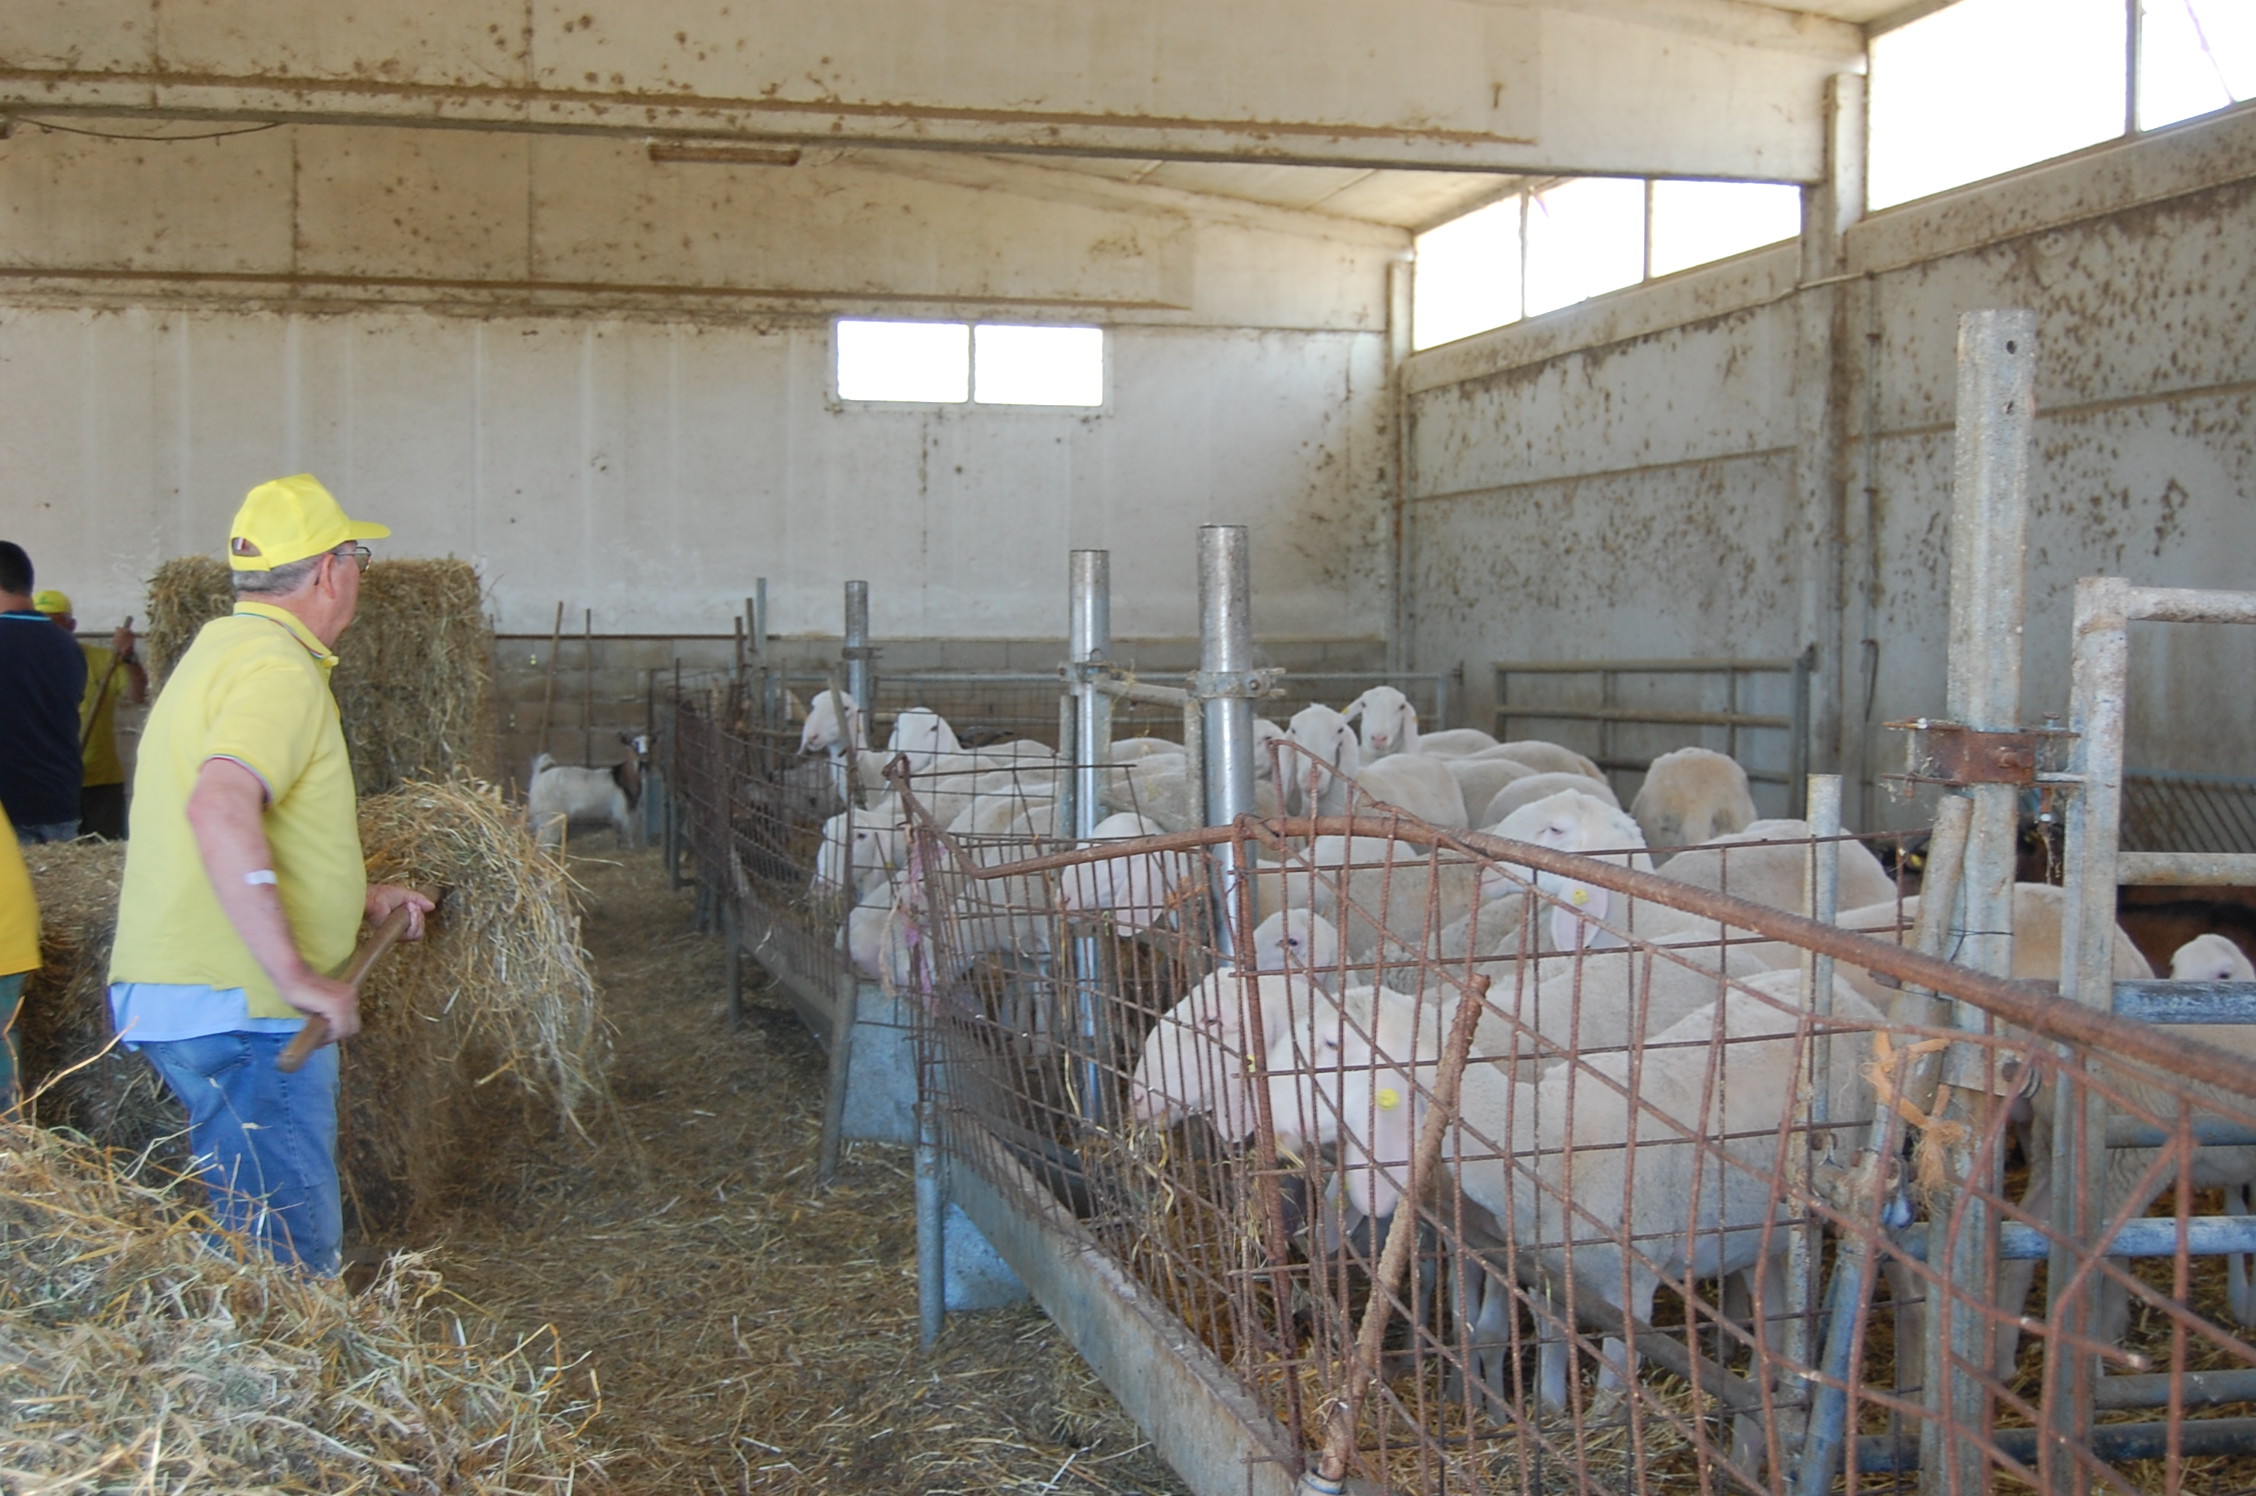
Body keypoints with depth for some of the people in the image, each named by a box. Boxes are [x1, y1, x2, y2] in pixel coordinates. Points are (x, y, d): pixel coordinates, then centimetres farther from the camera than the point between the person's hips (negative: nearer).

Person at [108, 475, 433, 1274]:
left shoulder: (222, 648, 19)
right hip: (238, 1008, -10)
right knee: (291, 1249, -7)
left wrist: (360, 896, 29)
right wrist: (297, 972, -32)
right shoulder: (280, 668, -15)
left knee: (266, 1233, 18)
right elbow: (219, 808, -32)